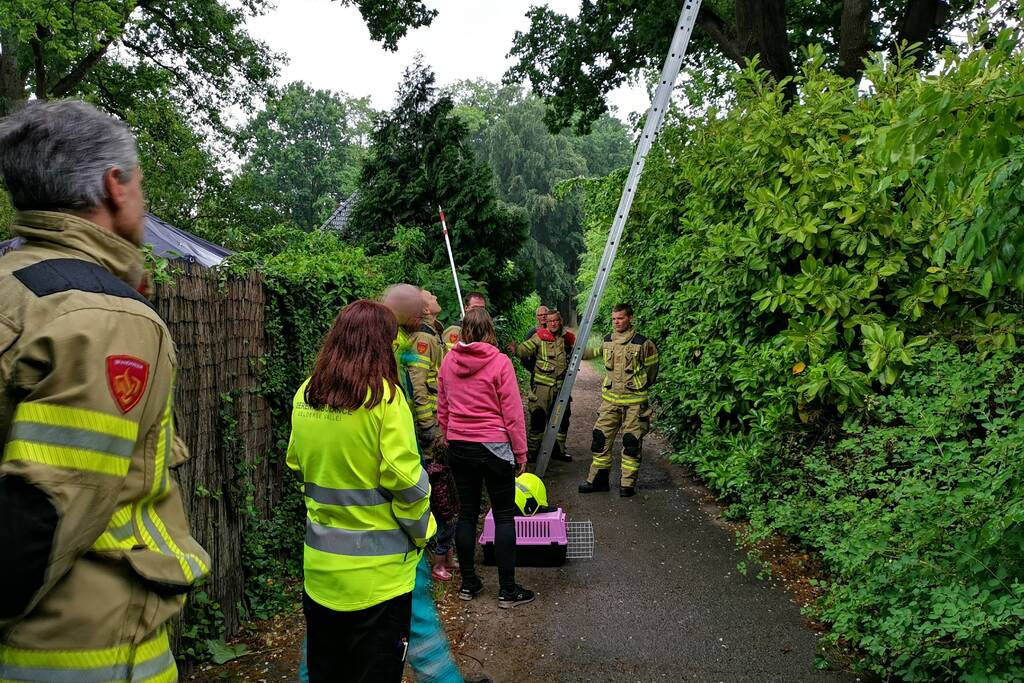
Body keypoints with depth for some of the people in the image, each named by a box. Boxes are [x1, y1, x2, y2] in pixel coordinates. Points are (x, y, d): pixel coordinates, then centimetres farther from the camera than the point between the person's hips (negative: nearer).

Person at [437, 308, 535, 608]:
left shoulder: (448, 361, 1)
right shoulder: (500, 362, -12)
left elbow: (442, 409, 9)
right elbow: (512, 413, -11)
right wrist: (520, 452, -2)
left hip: (458, 446, 4)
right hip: (494, 446, -4)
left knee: (467, 512, 14)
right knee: (504, 515, 5)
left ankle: (468, 582, 22)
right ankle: (507, 589, 9)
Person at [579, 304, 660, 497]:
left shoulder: (643, 344, -10)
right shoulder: (606, 342, 5)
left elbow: (652, 368, 6)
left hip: (634, 401, -4)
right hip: (610, 399, 5)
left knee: (632, 442, 1)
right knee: (601, 438, 4)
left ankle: (628, 484, 11)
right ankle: (598, 480, 14)